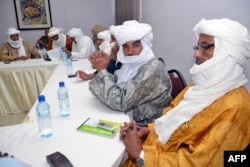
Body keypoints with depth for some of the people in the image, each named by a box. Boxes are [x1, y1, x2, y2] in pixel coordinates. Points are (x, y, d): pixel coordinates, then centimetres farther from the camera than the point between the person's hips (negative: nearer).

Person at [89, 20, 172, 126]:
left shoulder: (152, 70, -26)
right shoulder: (130, 63, 1)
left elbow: (120, 102, -28)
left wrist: (102, 71, -19)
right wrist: (101, 69, -13)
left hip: (146, 128, -7)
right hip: (129, 120, 7)